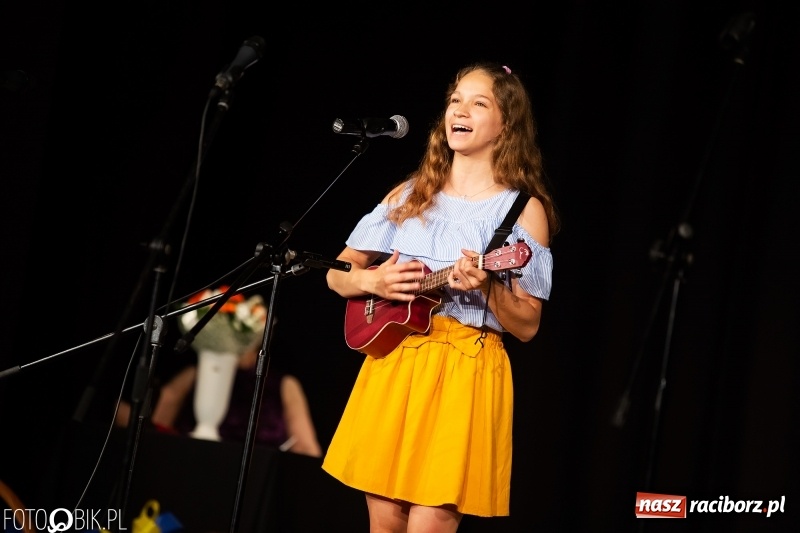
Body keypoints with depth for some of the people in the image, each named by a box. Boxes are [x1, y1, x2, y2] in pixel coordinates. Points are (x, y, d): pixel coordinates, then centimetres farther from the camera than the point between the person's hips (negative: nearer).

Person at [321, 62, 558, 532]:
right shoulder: (410, 193, 11)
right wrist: (372, 281, -8)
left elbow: (527, 326, -4)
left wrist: (486, 287, -21)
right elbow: (337, 273, 13)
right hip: (392, 361, 4)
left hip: (466, 370, -4)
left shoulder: (524, 210, -1)